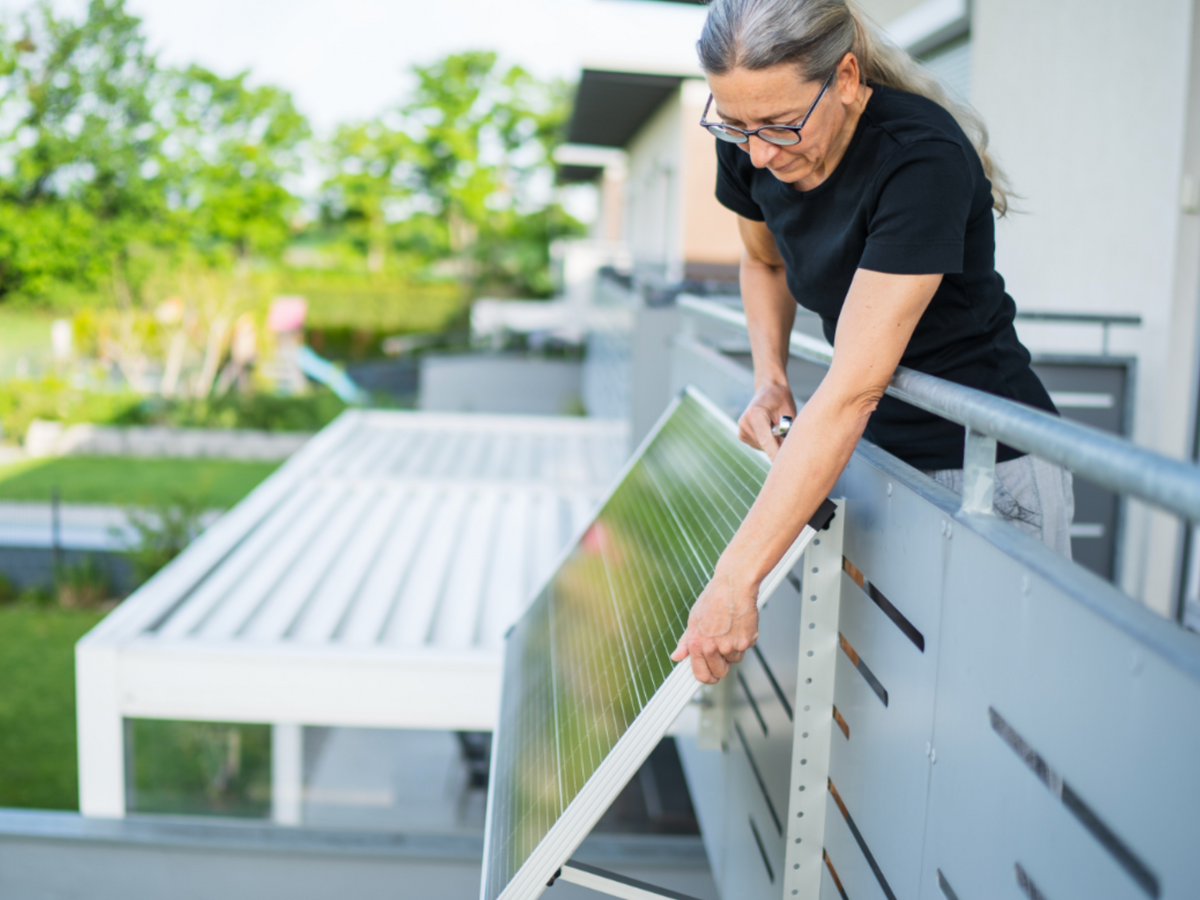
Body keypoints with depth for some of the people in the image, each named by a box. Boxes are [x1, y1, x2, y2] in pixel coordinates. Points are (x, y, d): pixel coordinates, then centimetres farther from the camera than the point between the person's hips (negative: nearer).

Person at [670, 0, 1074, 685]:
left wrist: (736, 578, -36)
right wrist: (770, 377, -4)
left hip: (987, 468, -6)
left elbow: (851, 393, -34)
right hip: (873, 450, 6)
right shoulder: (749, 149, -8)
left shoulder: (923, 160, -29)